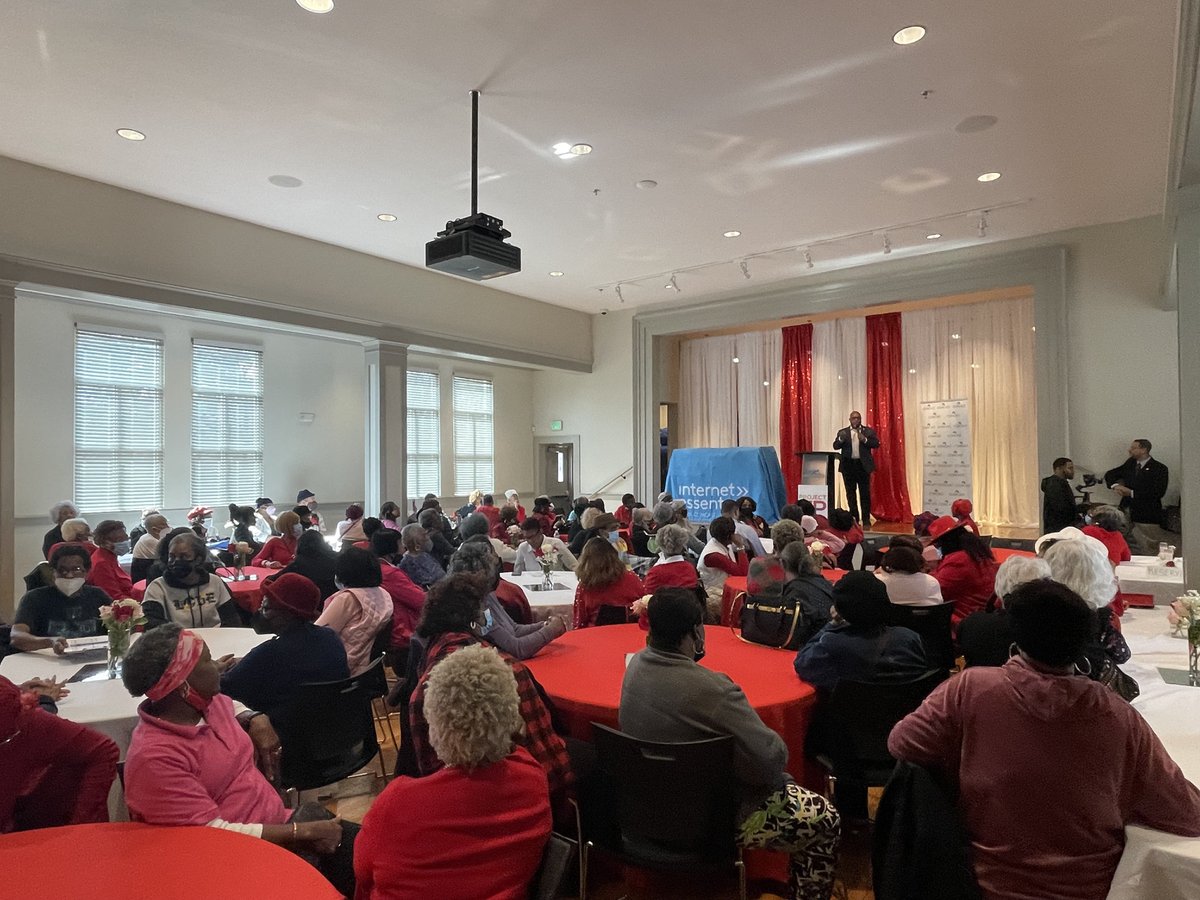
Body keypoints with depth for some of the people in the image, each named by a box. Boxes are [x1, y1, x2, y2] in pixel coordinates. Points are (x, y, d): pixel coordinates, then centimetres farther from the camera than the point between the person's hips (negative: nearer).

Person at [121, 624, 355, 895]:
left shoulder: (211, 702, 2)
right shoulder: (154, 758, -21)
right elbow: (211, 833, -23)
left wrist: (257, 721, 5)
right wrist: (303, 833, -21)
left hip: (278, 824, 8)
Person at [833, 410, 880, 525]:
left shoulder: (869, 431, 7)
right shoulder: (842, 432, 10)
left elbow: (876, 444, -3)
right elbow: (835, 446, 1)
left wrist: (865, 440, -20)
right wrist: (841, 439, -19)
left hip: (863, 465, -1)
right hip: (848, 465, 2)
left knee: (865, 493, -1)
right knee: (850, 493, 6)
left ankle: (866, 520, 3)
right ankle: (854, 518, 13)